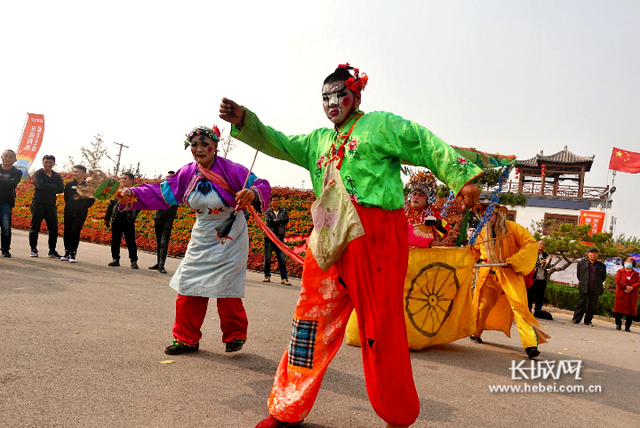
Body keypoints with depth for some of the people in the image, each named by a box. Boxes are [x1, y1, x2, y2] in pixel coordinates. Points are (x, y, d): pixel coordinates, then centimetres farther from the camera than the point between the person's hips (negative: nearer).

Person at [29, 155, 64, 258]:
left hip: (51, 205, 3)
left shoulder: (57, 176, 12)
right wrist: (54, 187, -11)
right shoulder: (38, 174, 2)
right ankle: (33, 249, 9)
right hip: (38, 204, -3)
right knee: (35, 227, -1)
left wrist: (48, 188, -9)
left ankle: (52, 251, 10)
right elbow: (40, 185, -17)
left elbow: (61, 189, -2)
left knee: (54, 228, 2)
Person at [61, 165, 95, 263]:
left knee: (75, 232, -9)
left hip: (80, 214, -3)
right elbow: (66, 197, 7)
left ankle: (73, 254, -1)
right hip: (69, 213, 3)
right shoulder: (69, 184, 8)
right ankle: (67, 252, 17)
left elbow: (91, 200, 2)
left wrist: (85, 207, -9)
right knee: (67, 232, 6)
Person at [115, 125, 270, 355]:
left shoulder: (232, 170, -17)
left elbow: (262, 187, -22)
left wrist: (253, 193, -46)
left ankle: (235, 335, 22)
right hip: (201, 239, 5)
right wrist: (132, 195, -16)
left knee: (226, 289, -2)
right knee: (188, 287, 5)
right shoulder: (187, 173, -2)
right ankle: (187, 338, 21)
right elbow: (162, 193, -3)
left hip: (229, 239, -5)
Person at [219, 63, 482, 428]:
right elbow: (281, 144, 20)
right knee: (313, 317, 6)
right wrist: (243, 121, 6)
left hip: (375, 233, -5)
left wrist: (462, 178, -9)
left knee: (380, 325, -1)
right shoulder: (319, 140, 26)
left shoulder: (381, 124, 9)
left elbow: (429, 147, 2)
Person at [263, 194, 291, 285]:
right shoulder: (268, 211, 7)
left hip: (279, 238, 1)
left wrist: (276, 221, -9)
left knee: (282, 258, -5)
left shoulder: (284, 211, 13)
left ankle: (284, 278, -6)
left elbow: (286, 219, -6)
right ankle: (267, 276, 15)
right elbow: (268, 221, -10)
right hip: (269, 237, 0)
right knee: (267, 258, 4)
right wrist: (280, 223, -6)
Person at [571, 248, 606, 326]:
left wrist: (598, 284, 14)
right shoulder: (581, 263, 7)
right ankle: (576, 319, 6)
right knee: (581, 304, 0)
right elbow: (579, 275, 15)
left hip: (595, 290, 1)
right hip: (584, 288, -1)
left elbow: (603, 277, 17)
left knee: (592, 306, 5)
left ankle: (588, 321, 14)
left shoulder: (601, 266, 8)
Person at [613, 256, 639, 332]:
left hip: (632, 295, 1)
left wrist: (632, 287, -16)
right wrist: (626, 286, -17)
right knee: (618, 310, -3)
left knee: (631, 311, -1)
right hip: (621, 294, -1)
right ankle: (618, 325, 10)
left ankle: (627, 326, 7)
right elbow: (617, 280, -4)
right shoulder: (620, 272, 10)